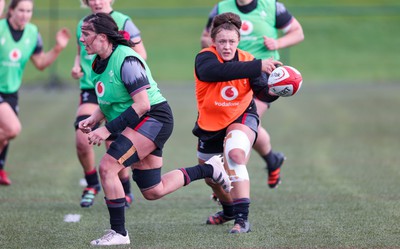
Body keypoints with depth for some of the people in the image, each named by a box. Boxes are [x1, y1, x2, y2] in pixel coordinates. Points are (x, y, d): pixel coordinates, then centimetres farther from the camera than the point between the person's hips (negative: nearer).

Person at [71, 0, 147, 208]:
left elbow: (141, 55, -1)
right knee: (82, 139, -13)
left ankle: (125, 192, 18)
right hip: (90, 91, 4)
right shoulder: (83, 25, 10)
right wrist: (77, 67, 3)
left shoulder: (123, 23, -3)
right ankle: (91, 185, 12)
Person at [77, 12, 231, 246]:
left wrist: (107, 129, -26)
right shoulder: (98, 64, 7)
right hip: (136, 126, 10)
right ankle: (208, 169, 30)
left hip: (153, 119, -10)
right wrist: (93, 119, 0)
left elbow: (142, 105, -25)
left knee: (107, 166, -23)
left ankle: (119, 233, -13)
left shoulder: (126, 60, -21)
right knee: (153, 191, 13)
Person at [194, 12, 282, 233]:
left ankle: (242, 218, -32)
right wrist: (258, 66, -50)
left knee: (235, 153, -33)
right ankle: (229, 209, 52)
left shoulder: (247, 60, -13)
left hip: (241, 117, -2)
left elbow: (263, 92, -17)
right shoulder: (205, 59, -21)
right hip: (210, 124, 2)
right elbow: (221, 71, -43)